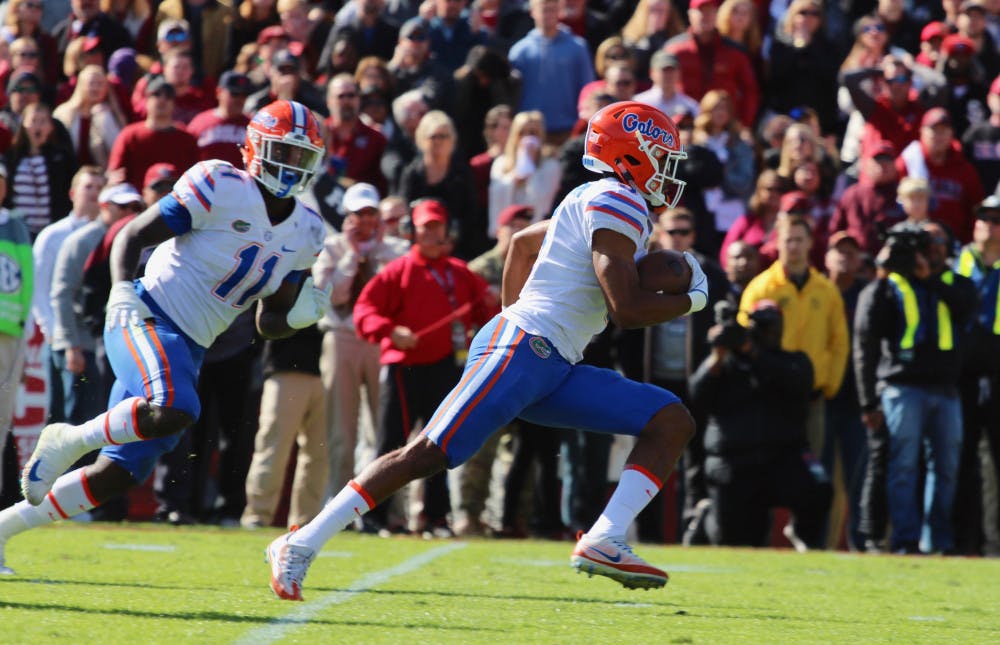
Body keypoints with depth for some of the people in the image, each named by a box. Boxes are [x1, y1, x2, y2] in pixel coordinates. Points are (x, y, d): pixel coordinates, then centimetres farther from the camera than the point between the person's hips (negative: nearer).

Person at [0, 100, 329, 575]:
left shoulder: (305, 235, 11)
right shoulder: (221, 188, -9)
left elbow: (268, 323, 18)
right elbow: (132, 236, -5)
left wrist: (300, 314, -4)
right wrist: (122, 293, -22)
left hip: (189, 349, 7)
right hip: (148, 319, -7)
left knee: (121, 473, 3)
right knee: (173, 411, -37)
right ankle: (71, 440, -14)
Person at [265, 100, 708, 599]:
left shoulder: (591, 203, 21)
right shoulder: (619, 203, -10)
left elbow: (523, 241, 36)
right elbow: (625, 309, -17)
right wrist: (691, 299, -2)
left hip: (555, 369, 10)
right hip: (521, 348, -10)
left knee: (672, 423, 3)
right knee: (431, 453, -15)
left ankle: (604, 541, -13)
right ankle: (302, 544, -12)